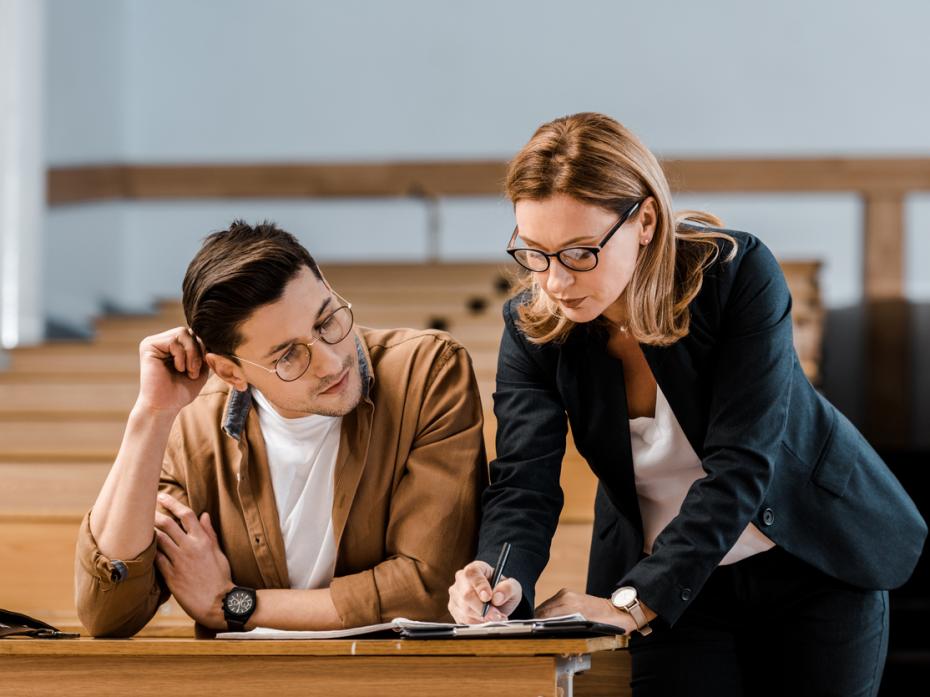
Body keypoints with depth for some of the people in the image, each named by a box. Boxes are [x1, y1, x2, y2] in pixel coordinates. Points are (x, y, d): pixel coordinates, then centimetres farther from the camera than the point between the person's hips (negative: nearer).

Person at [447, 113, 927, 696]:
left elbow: (739, 467, -30)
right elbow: (524, 483, -19)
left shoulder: (739, 275, -24)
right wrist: (503, 583, -42)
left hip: (814, 567, -2)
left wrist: (632, 603, -38)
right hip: (674, 590, 2)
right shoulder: (532, 326, -13)